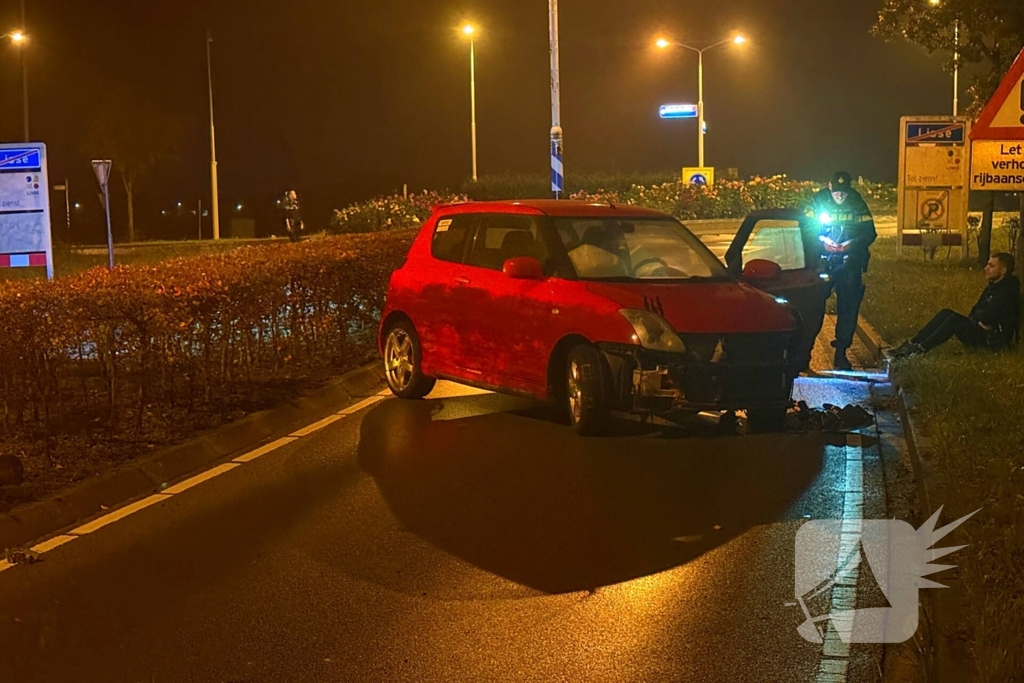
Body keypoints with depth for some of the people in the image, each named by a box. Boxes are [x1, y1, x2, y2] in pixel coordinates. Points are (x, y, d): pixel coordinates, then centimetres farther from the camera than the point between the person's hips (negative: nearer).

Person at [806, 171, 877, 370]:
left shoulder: (857, 204, 0)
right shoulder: (819, 201, -2)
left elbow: (869, 233, 0)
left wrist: (854, 242, -19)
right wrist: (820, 239, -18)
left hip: (849, 264, 1)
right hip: (822, 262, -1)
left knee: (848, 308, -1)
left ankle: (841, 353, 7)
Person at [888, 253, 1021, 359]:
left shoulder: (1008, 291, -17)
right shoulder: (994, 286, 15)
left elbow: (987, 316, -24)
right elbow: (977, 310, 19)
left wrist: (975, 320, -4)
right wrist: (973, 321, -2)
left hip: (996, 338, -10)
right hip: (983, 330, 10)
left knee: (954, 320, -26)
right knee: (946, 313, -5)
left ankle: (920, 349, -27)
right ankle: (912, 344, -15)